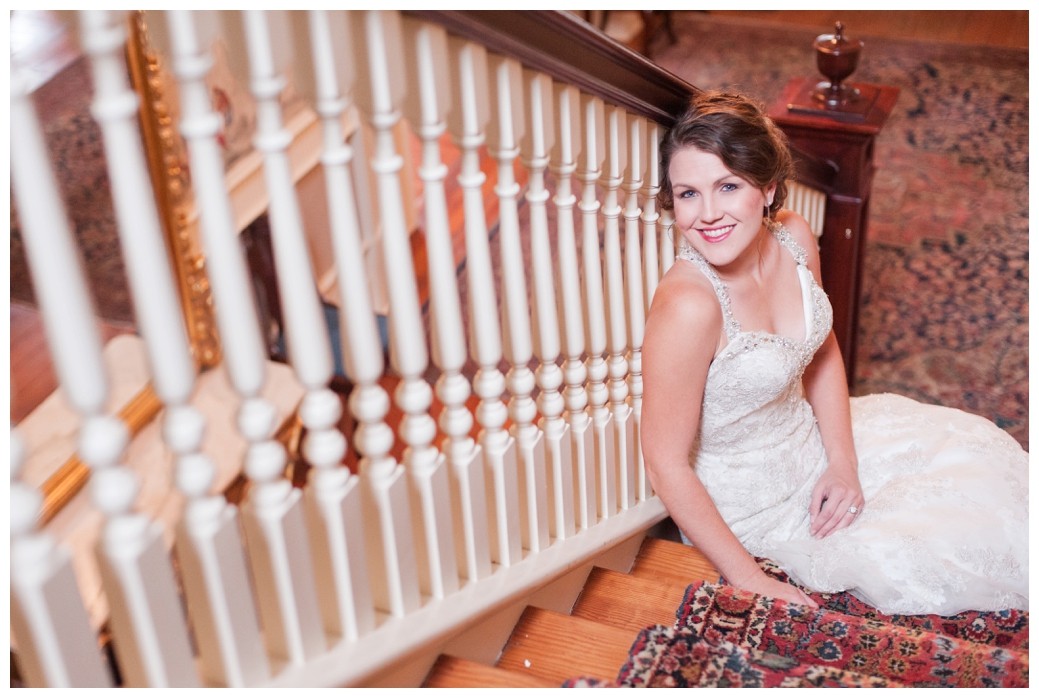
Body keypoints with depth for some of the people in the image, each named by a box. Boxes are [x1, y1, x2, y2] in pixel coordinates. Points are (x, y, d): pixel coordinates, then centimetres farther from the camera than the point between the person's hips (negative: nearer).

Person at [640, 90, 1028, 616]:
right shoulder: (687, 305, -34)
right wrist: (750, 582, -21)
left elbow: (822, 353, 6)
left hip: (808, 440, 7)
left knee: (972, 447, 11)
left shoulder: (793, 238, -12)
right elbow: (667, 465, -26)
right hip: (749, 504, -7)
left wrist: (843, 463, -6)